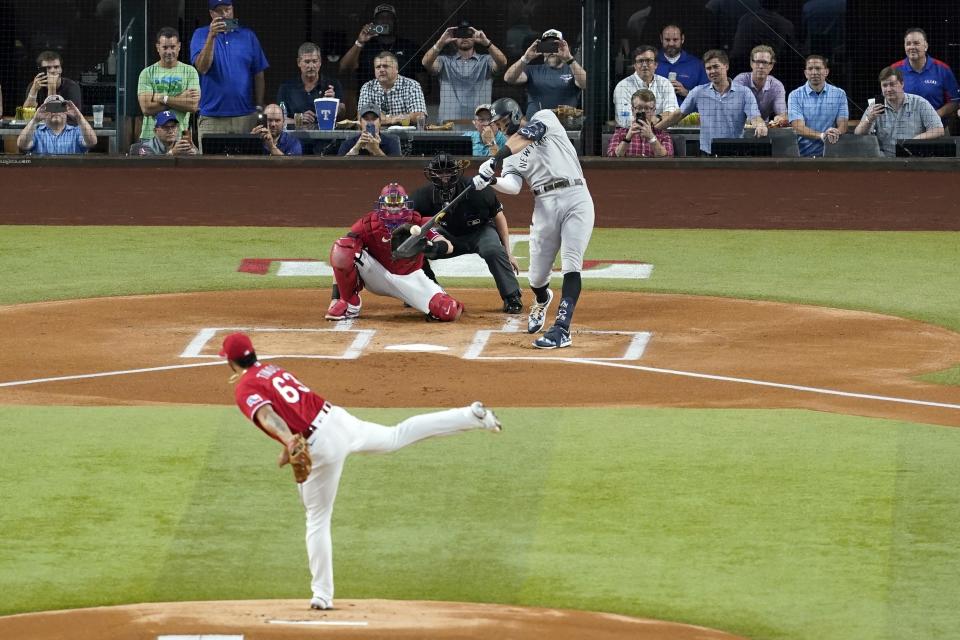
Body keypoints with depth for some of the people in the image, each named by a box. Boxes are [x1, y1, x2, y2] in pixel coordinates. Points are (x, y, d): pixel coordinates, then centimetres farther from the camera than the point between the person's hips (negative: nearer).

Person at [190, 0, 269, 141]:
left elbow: (258, 76, 10)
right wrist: (212, 36, -21)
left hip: (245, 117, 2)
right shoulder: (201, 35, 4)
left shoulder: (248, 36, 9)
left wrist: (259, 108, 5)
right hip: (211, 117, -1)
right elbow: (202, 68, -12)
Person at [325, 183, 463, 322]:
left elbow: (448, 247, -27)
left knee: (448, 312, -24)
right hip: (379, 277, 0)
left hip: (410, 278, 0)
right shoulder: (368, 224, -17)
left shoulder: (418, 223, -17)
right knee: (343, 249, -26)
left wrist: (435, 248, -53)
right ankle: (350, 304, -8)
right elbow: (341, 261, -16)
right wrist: (336, 297, -22)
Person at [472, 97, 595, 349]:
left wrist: (496, 159, -22)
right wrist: (490, 180, -25)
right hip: (545, 206, 5)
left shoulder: (544, 118, 9)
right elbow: (513, 186, -4)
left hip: (576, 198, -5)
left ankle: (562, 328, -21)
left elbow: (527, 135, -14)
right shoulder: (512, 156, 17)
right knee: (537, 277, 7)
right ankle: (542, 301, 43)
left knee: (571, 265, -16)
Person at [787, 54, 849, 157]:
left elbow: (842, 126, 3)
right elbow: (799, 128, -7)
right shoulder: (795, 96, 4)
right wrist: (822, 136, -25)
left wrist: (834, 134, -22)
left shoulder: (839, 94, 10)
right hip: (803, 154, -2)